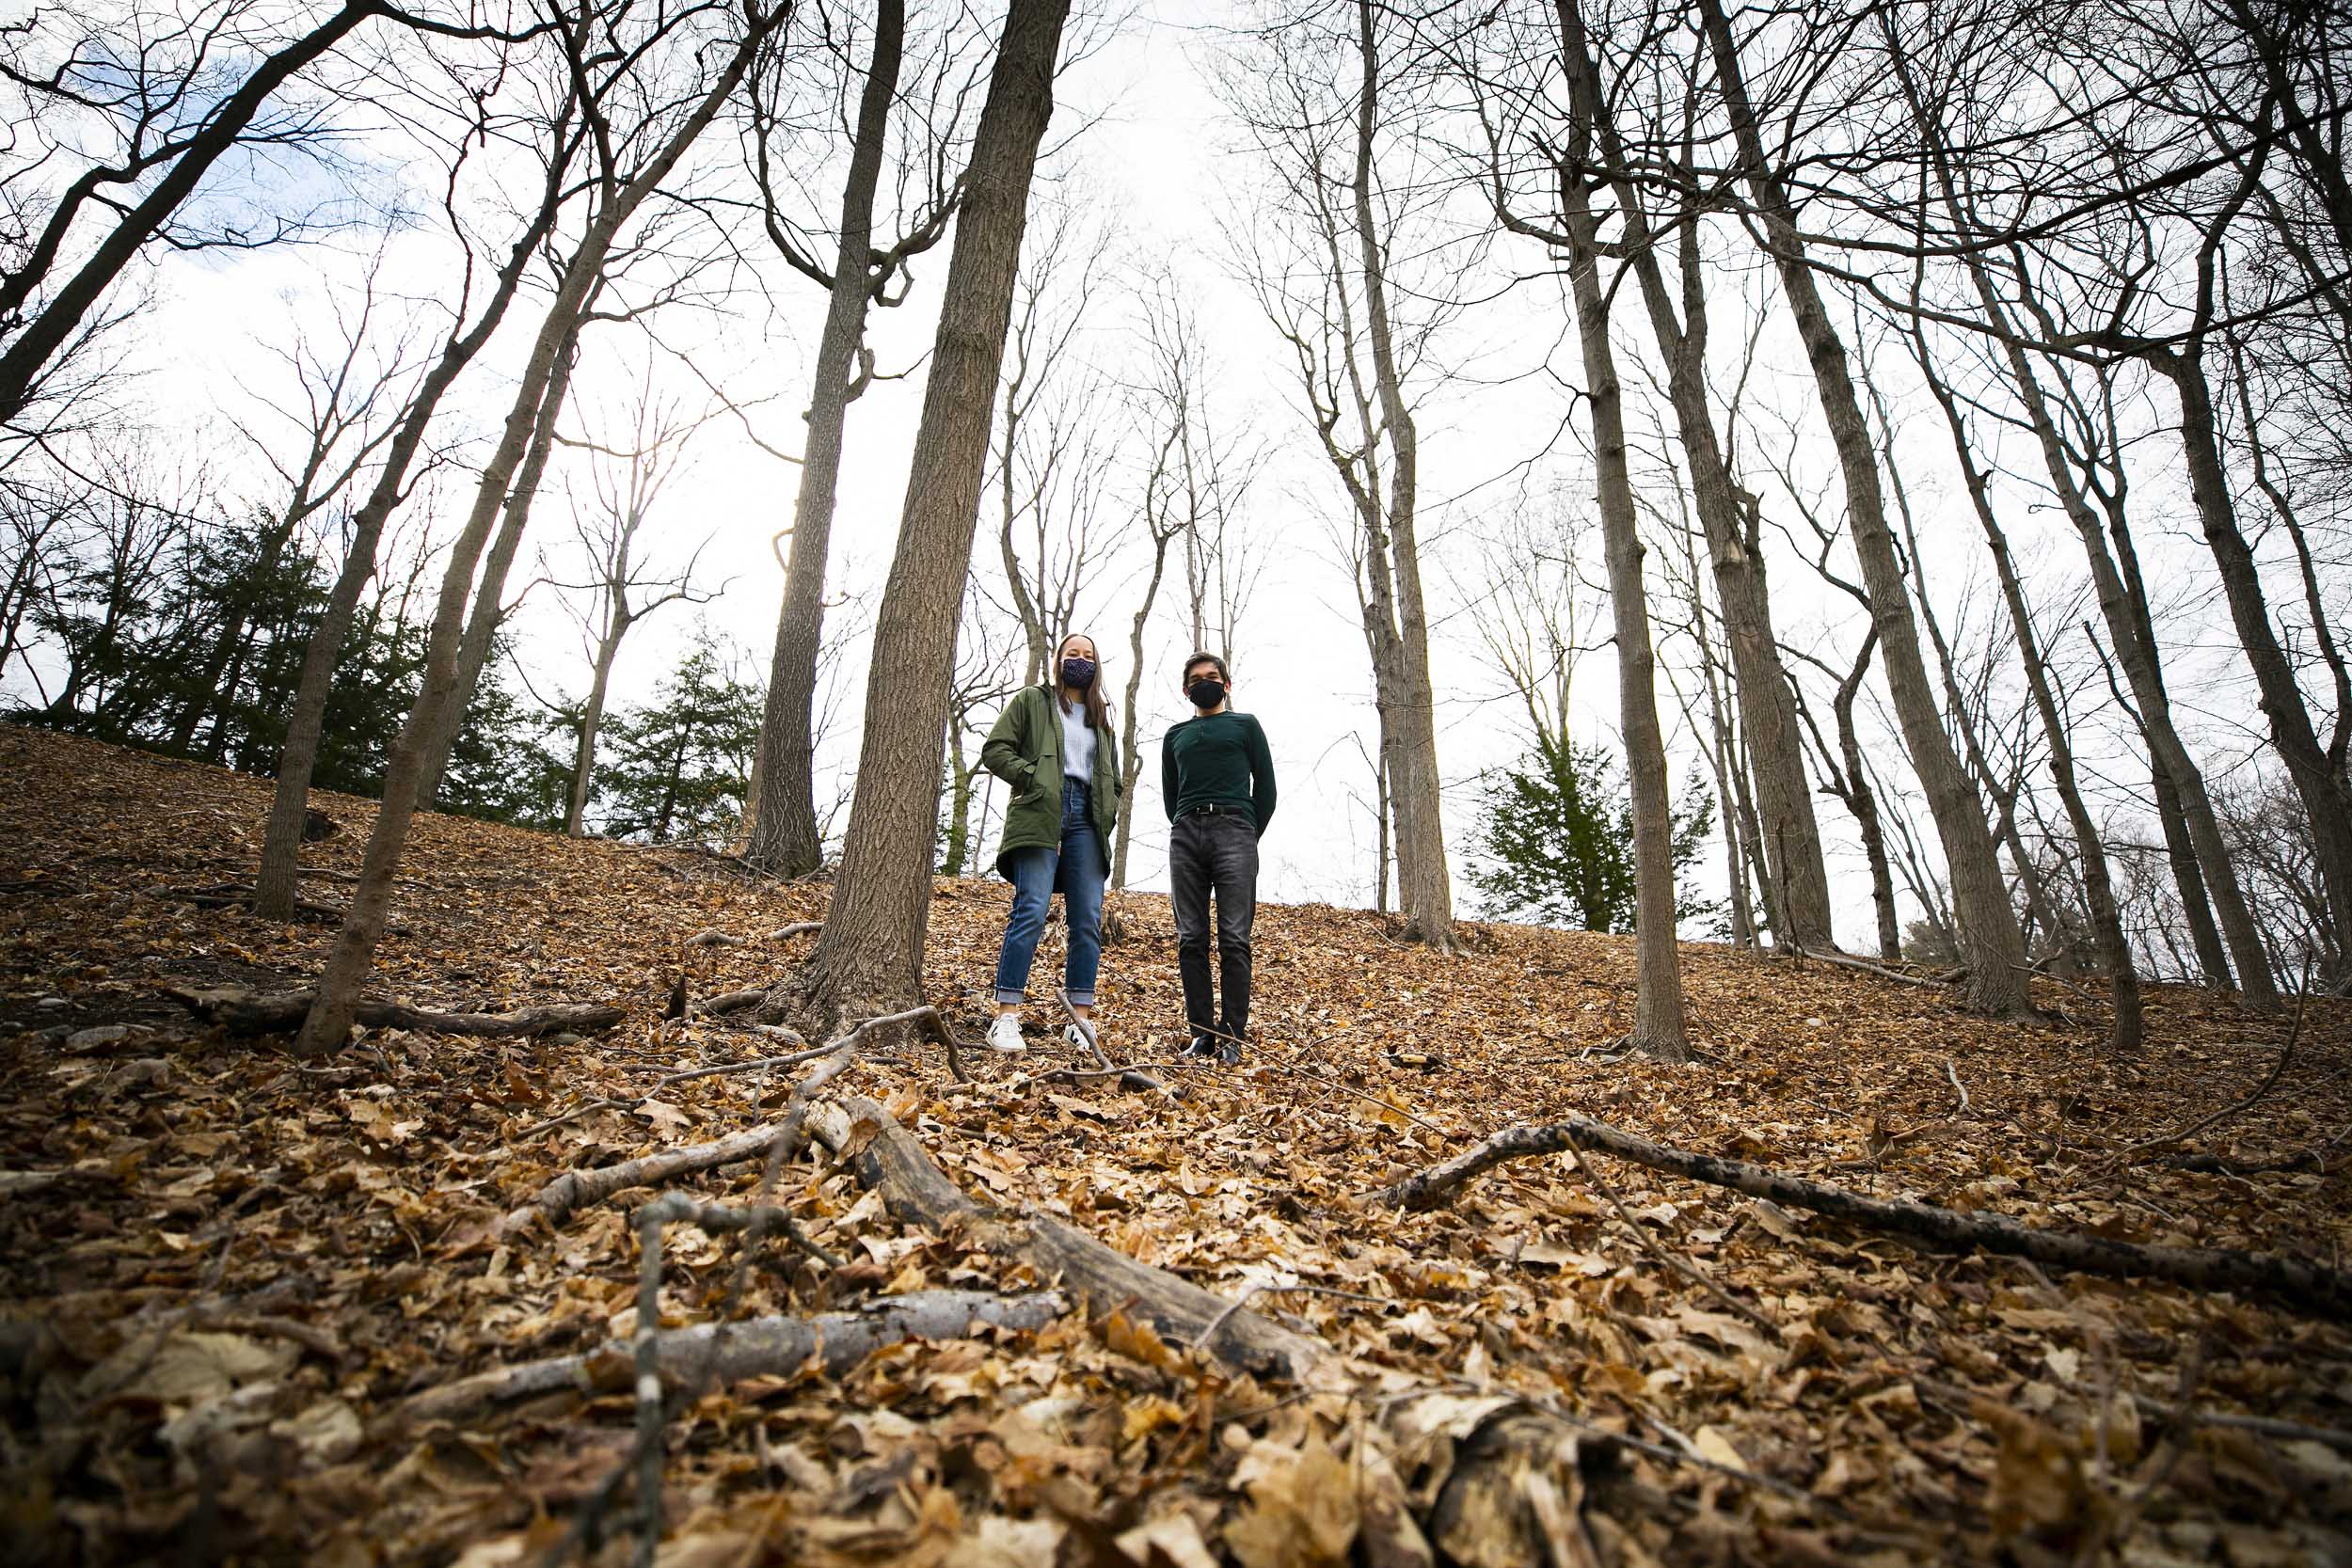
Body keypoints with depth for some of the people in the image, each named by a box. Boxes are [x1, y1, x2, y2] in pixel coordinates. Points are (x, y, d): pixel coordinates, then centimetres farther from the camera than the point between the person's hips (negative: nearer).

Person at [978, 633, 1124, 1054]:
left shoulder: (1102, 718, 28)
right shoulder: (1031, 700, 14)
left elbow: (1113, 778, 29)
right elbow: (994, 749, 4)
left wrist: (1108, 816, 11)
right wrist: (1033, 776, -9)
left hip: (1086, 821, 5)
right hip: (1040, 815, -5)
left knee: (1089, 920, -3)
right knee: (1031, 912, -17)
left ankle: (1080, 1021, -1)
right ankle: (1006, 1018, -17)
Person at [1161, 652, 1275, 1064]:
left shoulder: (1245, 725, 15)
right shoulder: (1175, 735, 23)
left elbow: (1265, 788, 11)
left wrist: (1249, 838, 8)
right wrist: (1186, 830, 12)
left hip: (1234, 831, -3)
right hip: (1185, 835, 3)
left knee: (1233, 939, -8)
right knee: (1190, 940, -1)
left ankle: (1232, 1036, -5)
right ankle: (1201, 1033, 4)